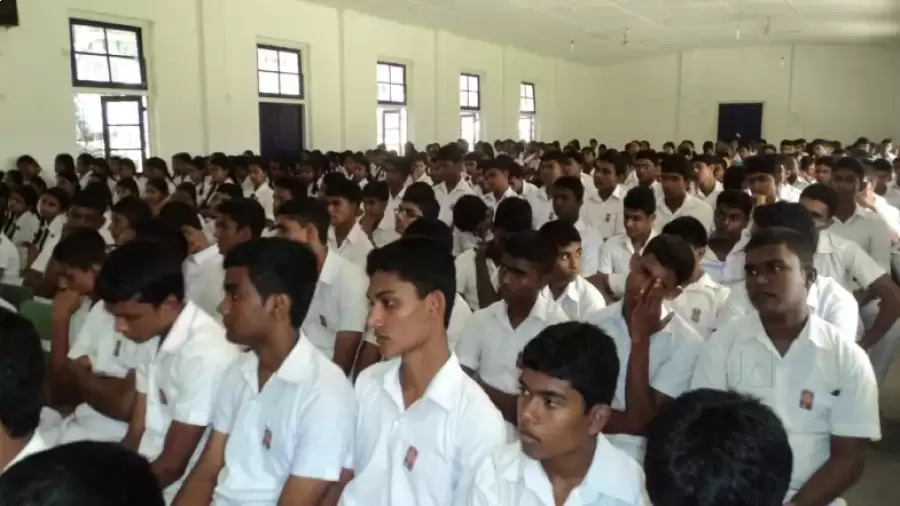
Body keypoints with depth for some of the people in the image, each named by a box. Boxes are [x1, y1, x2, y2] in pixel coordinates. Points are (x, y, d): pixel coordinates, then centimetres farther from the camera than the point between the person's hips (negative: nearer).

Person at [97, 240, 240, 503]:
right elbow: (136, 434, 6)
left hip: (171, 490, -7)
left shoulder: (207, 355, -24)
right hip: (142, 474, 7)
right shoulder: (152, 336, 3)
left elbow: (172, 465, -16)